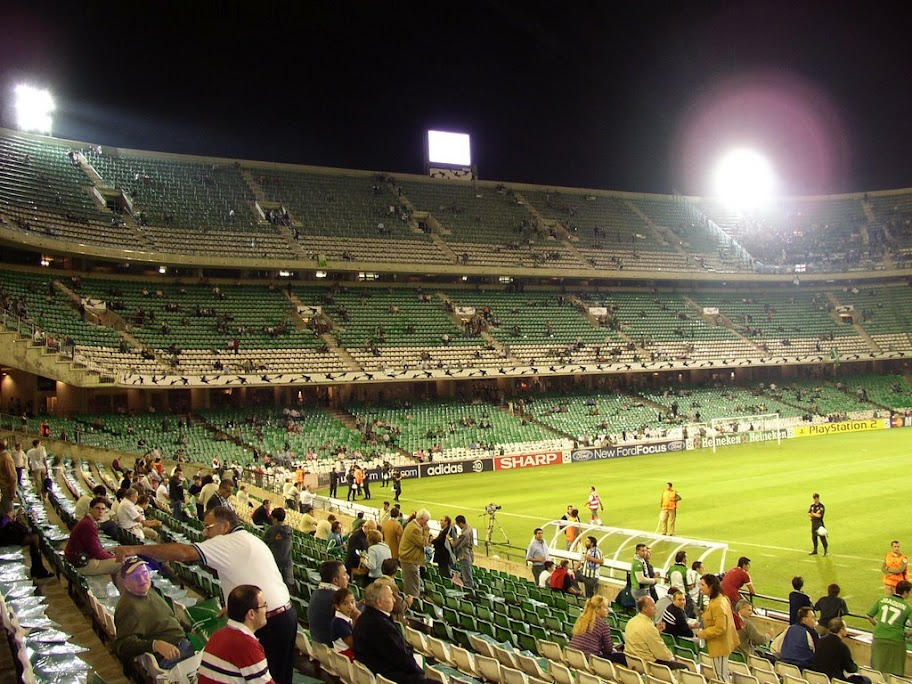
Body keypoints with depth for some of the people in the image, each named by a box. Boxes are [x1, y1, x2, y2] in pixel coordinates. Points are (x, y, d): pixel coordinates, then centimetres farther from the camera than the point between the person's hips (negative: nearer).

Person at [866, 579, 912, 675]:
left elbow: (869, 617, 7)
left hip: (878, 639, 3)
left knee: (876, 670, 17)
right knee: (895, 673, 8)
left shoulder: (882, 599, 4)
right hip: (896, 641, -3)